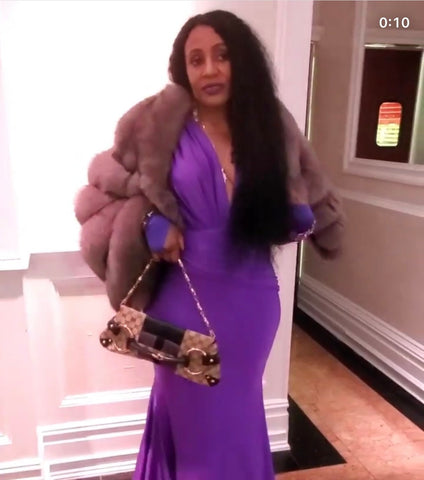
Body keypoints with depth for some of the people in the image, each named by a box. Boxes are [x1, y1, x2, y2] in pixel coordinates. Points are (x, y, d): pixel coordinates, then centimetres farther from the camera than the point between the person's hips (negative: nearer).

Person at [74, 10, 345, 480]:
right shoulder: (158, 125, -8)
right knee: (193, 414, 15)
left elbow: (312, 198, 15)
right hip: (185, 296, -2)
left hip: (252, 297, 3)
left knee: (238, 413, 21)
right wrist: (146, 221, -18)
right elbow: (99, 189, -2)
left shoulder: (273, 128, 1)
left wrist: (304, 217, -6)